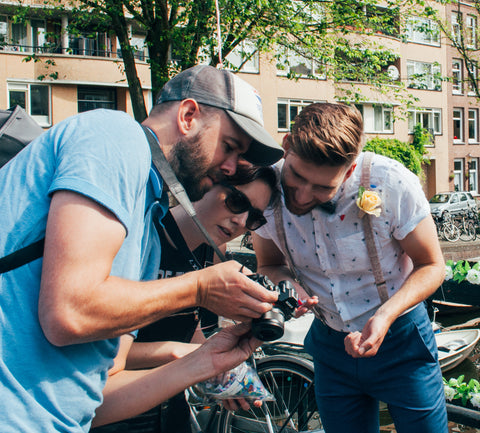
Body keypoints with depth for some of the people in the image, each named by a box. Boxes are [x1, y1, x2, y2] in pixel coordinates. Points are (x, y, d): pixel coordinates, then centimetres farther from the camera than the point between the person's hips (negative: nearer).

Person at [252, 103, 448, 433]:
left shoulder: (392, 184, -26)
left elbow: (431, 266, -13)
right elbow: (269, 266, 0)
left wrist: (386, 315, -30)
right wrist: (286, 286, -24)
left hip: (400, 340, -2)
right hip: (330, 342, 3)